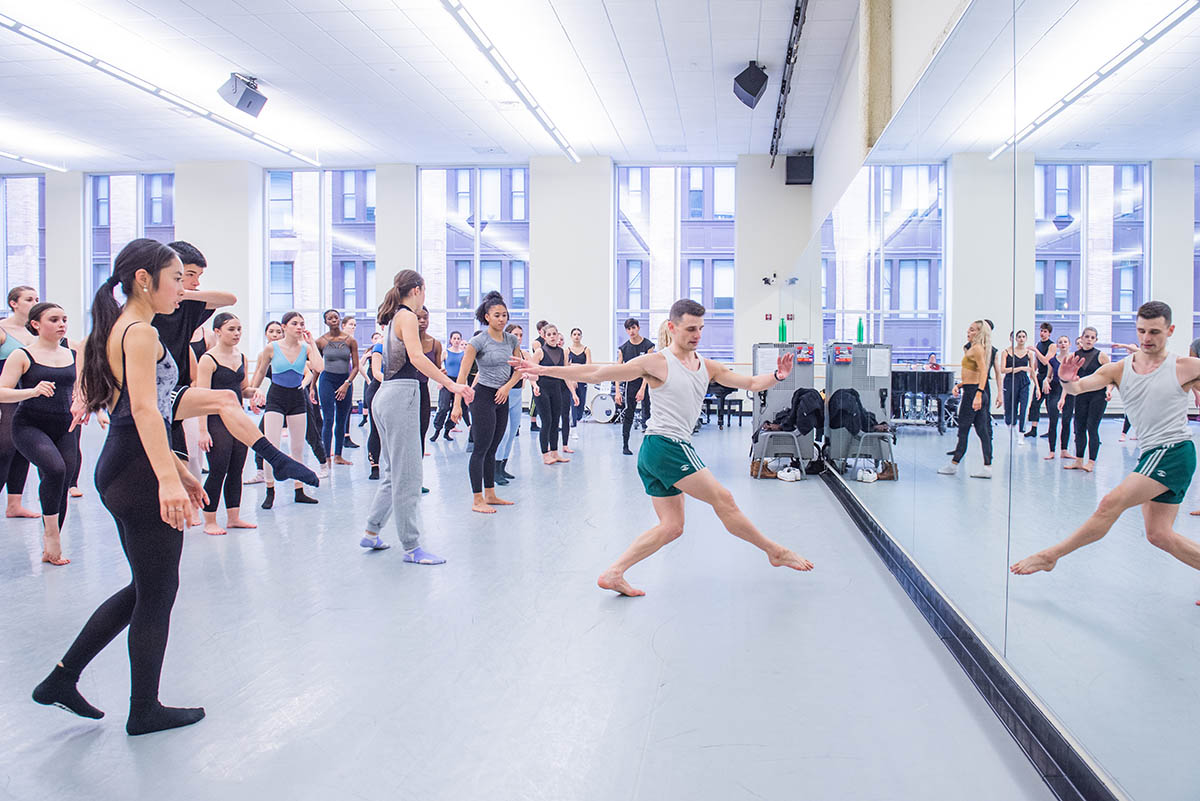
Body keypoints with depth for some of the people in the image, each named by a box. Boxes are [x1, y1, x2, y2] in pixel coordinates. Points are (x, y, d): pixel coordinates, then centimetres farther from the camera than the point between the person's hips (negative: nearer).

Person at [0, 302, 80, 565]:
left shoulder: (72, 355, 10)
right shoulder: (22, 356, -3)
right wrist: (33, 391, -25)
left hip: (64, 428, 5)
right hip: (29, 425, -5)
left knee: (60, 487, 4)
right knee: (55, 469, -29)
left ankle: (50, 549, 19)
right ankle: (51, 532, -11)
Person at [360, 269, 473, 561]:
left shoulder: (394, 317, 19)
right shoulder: (407, 316, -8)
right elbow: (416, 357, -23)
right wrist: (451, 384, -31)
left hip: (385, 395, 10)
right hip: (401, 396, -10)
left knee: (392, 472, 18)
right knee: (407, 477, -6)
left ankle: (371, 532, 25)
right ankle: (411, 547, -1)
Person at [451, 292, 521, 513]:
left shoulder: (512, 340, 6)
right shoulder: (478, 341, -11)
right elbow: (463, 374, -14)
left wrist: (507, 387, -6)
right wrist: (457, 404, -21)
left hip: (502, 397, 6)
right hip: (483, 396, -6)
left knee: (492, 449, 13)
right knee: (481, 448, -5)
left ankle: (490, 495, 21)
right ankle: (477, 500, 0)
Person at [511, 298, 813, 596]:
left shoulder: (708, 367, 15)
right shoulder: (657, 363, -7)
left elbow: (750, 383, 16)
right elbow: (596, 373, -7)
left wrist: (777, 376, -6)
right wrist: (544, 370, -10)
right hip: (666, 445, -9)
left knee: (671, 526, 8)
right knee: (723, 500, -3)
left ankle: (613, 573, 6)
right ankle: (776, 552, 11)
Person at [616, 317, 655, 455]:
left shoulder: (648, 345, -4)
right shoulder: (623, 348, 3)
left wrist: (642, 389, -17)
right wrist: (617, 391, -8)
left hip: (646, 384, -1)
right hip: (630, 384, 1)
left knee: (647, 415, -1)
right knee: (628, 415, 1)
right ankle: (625, 445, 8)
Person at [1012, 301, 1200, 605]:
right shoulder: (1119, 370, 6)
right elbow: (1079, 387, -9)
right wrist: (1067, 381, -31)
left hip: (1174, 452, -6)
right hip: (1152, 455, 7)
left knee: (1112, 503, -16)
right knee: (1158, 534, 8)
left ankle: (1050, 556, -9)